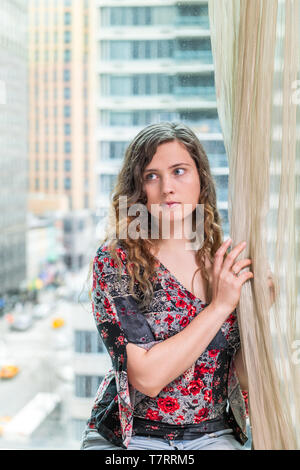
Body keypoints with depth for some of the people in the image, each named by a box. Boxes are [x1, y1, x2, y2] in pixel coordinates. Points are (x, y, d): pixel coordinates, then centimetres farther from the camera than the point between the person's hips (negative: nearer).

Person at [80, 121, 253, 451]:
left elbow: (243, 377, 4)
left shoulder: (226, 261, 2)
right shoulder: (115, 260, -8)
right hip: (127, 439, -3)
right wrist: (220, 306, -17)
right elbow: (147, 377, -17)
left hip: (212, 436, 3)